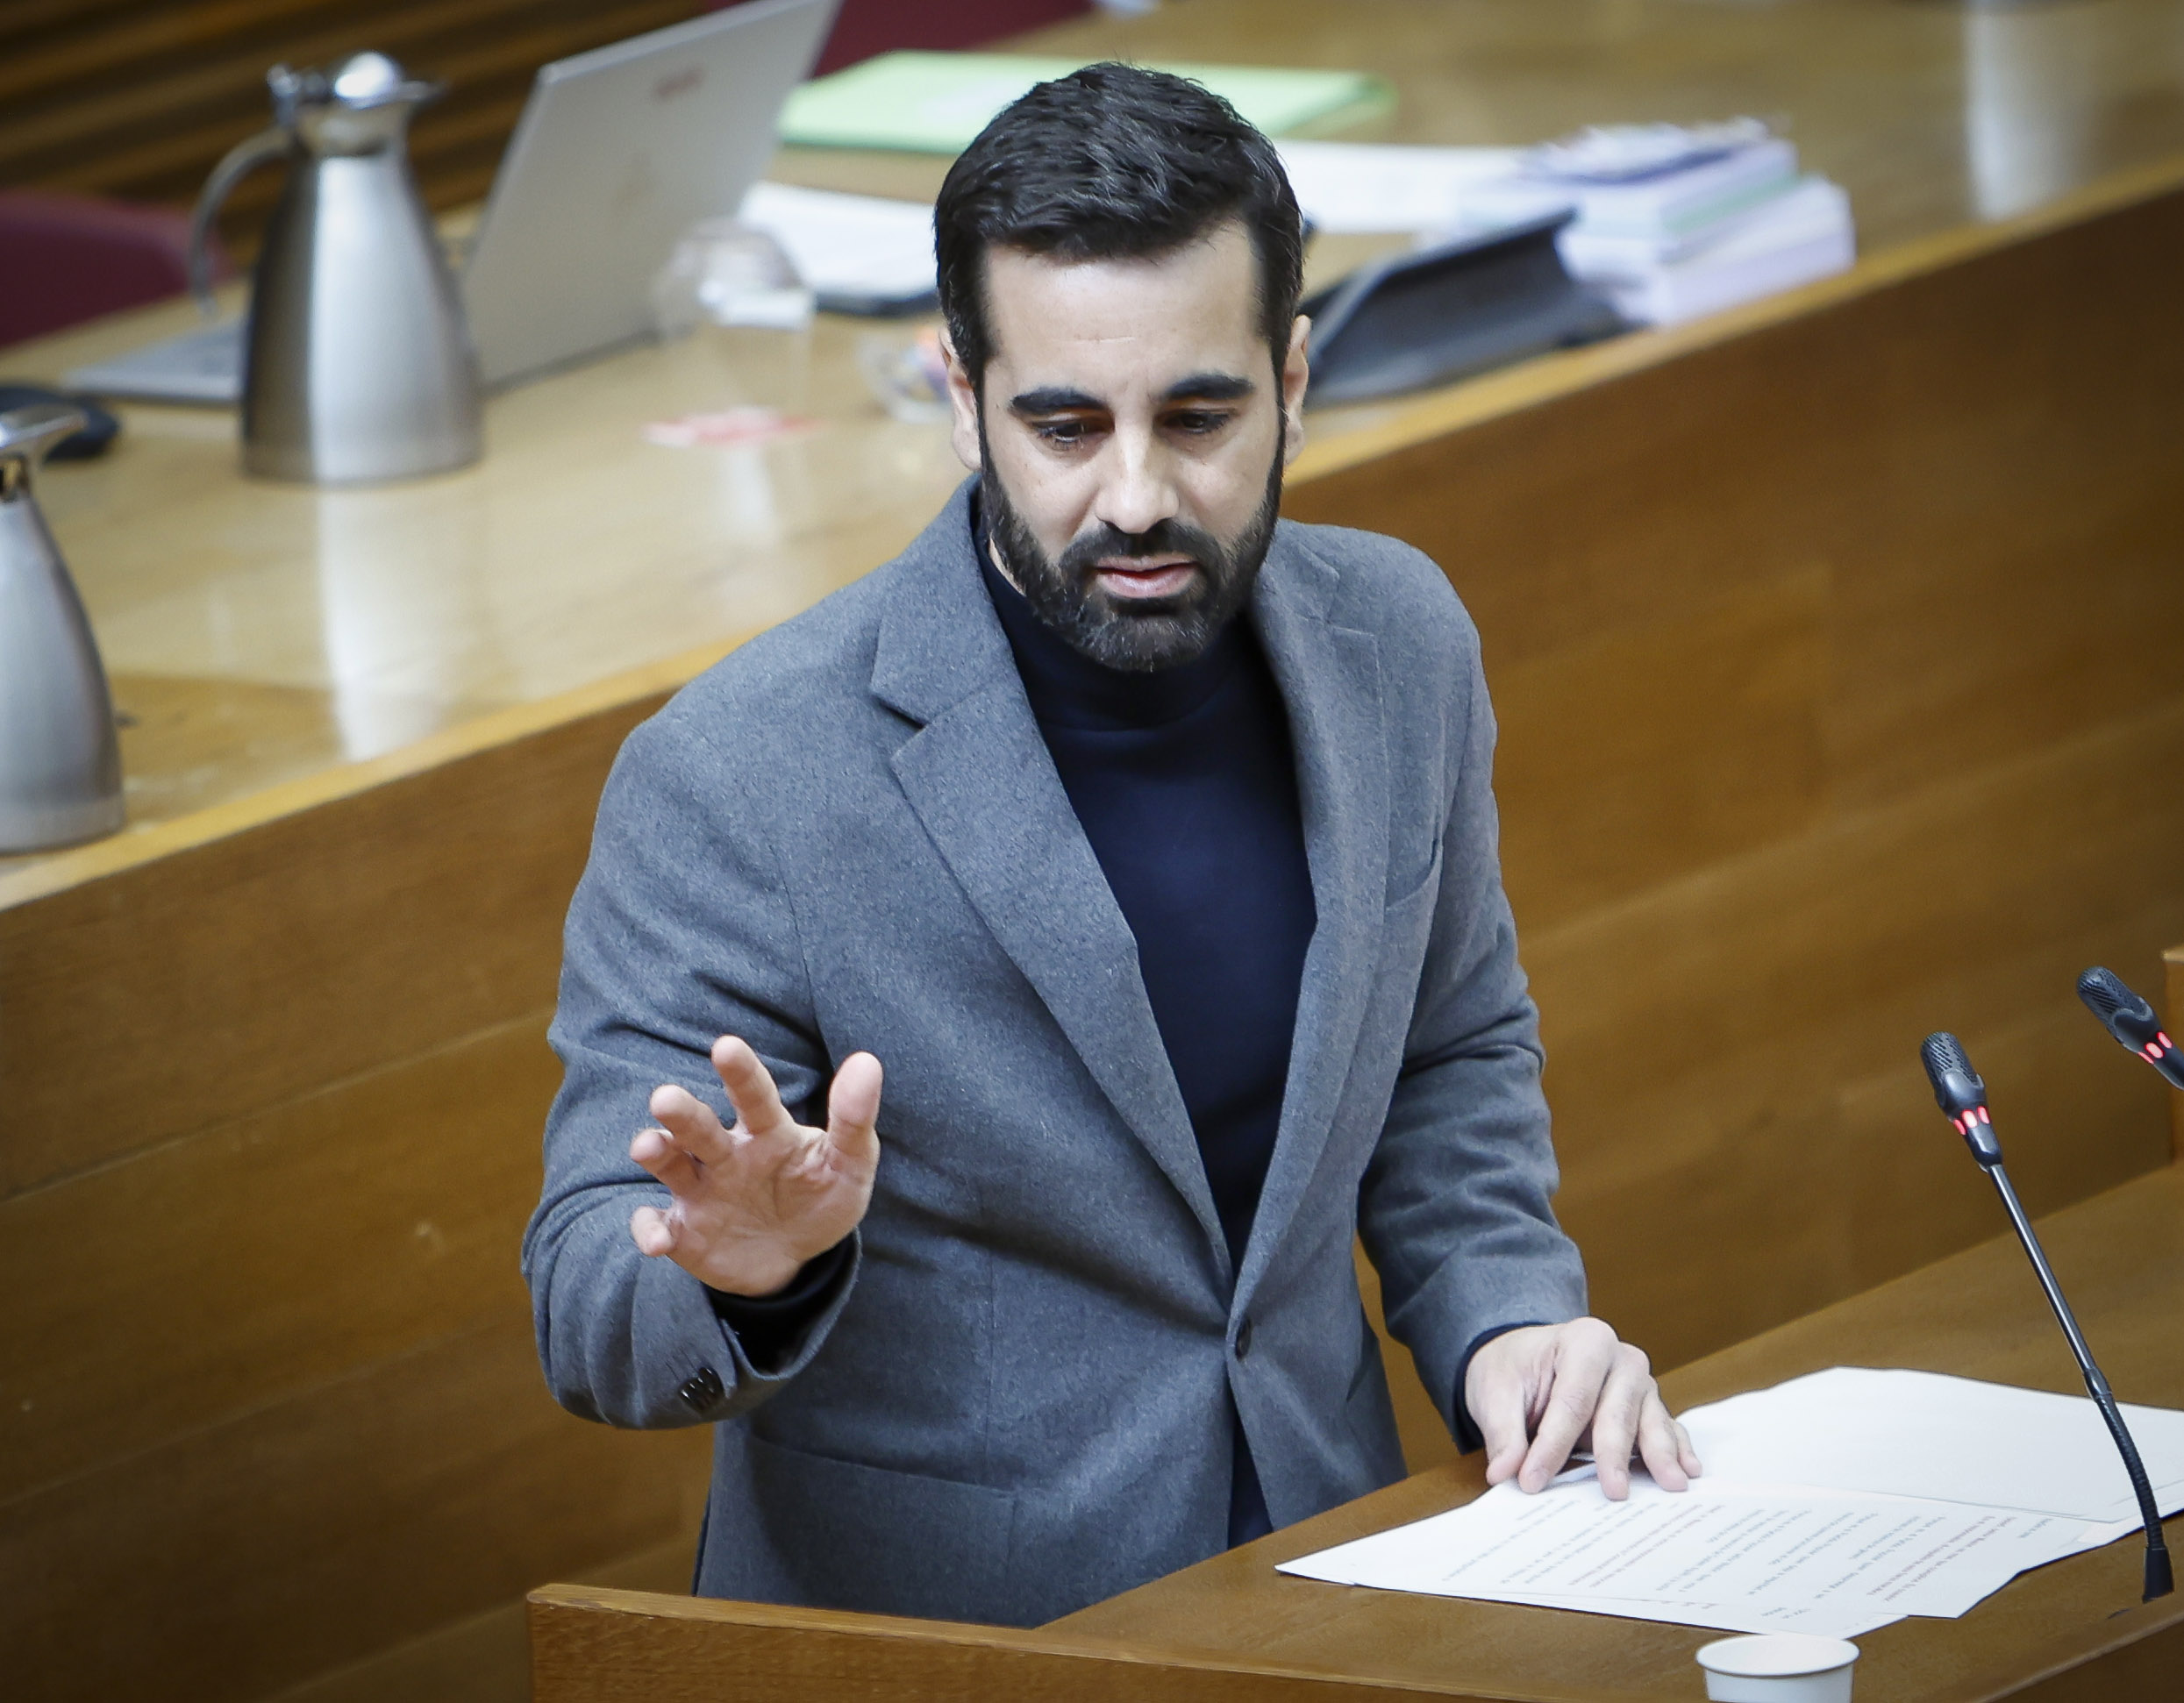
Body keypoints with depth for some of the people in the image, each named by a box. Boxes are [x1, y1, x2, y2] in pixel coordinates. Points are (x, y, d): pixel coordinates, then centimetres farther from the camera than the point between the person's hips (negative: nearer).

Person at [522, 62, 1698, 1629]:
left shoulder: (1396, 647, 1)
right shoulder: (739, 778, -15)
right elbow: (593, 1314, -10)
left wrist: (1507, 1314, 2)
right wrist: (751, 1268, -30)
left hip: (1320, 1575, 2)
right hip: (930, 1621, -2)